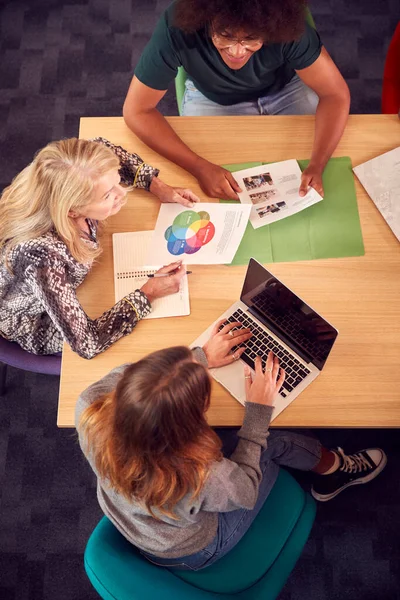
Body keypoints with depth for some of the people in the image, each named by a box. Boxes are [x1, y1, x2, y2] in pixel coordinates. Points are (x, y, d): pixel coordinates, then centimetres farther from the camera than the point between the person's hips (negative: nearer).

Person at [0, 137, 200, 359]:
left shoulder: (73, 192, -29)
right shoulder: (41, 256, -46)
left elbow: (103, 146, -6)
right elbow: (88, 343, -38)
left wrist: (158, 186, -15)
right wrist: (147, 294, -33)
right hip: (39, 323, -5)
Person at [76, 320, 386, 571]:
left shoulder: (90, 409, -34)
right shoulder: (198, 479, -44)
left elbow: (124, 374, -10)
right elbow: (245, 490, -20)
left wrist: (201, 356, -6)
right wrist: (259, 409, -15)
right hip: (189, 553, -4)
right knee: (273, 444, 3)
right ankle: (334, 467, 35)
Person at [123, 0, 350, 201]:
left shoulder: (285, 27, -34)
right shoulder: (176, 29, -36)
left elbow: (335, 93, -25)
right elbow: (137, 110, -29)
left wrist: (316, 166, -41)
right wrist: (200, 167, -40)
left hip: (285, 89, 1)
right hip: (212, 99, 0)